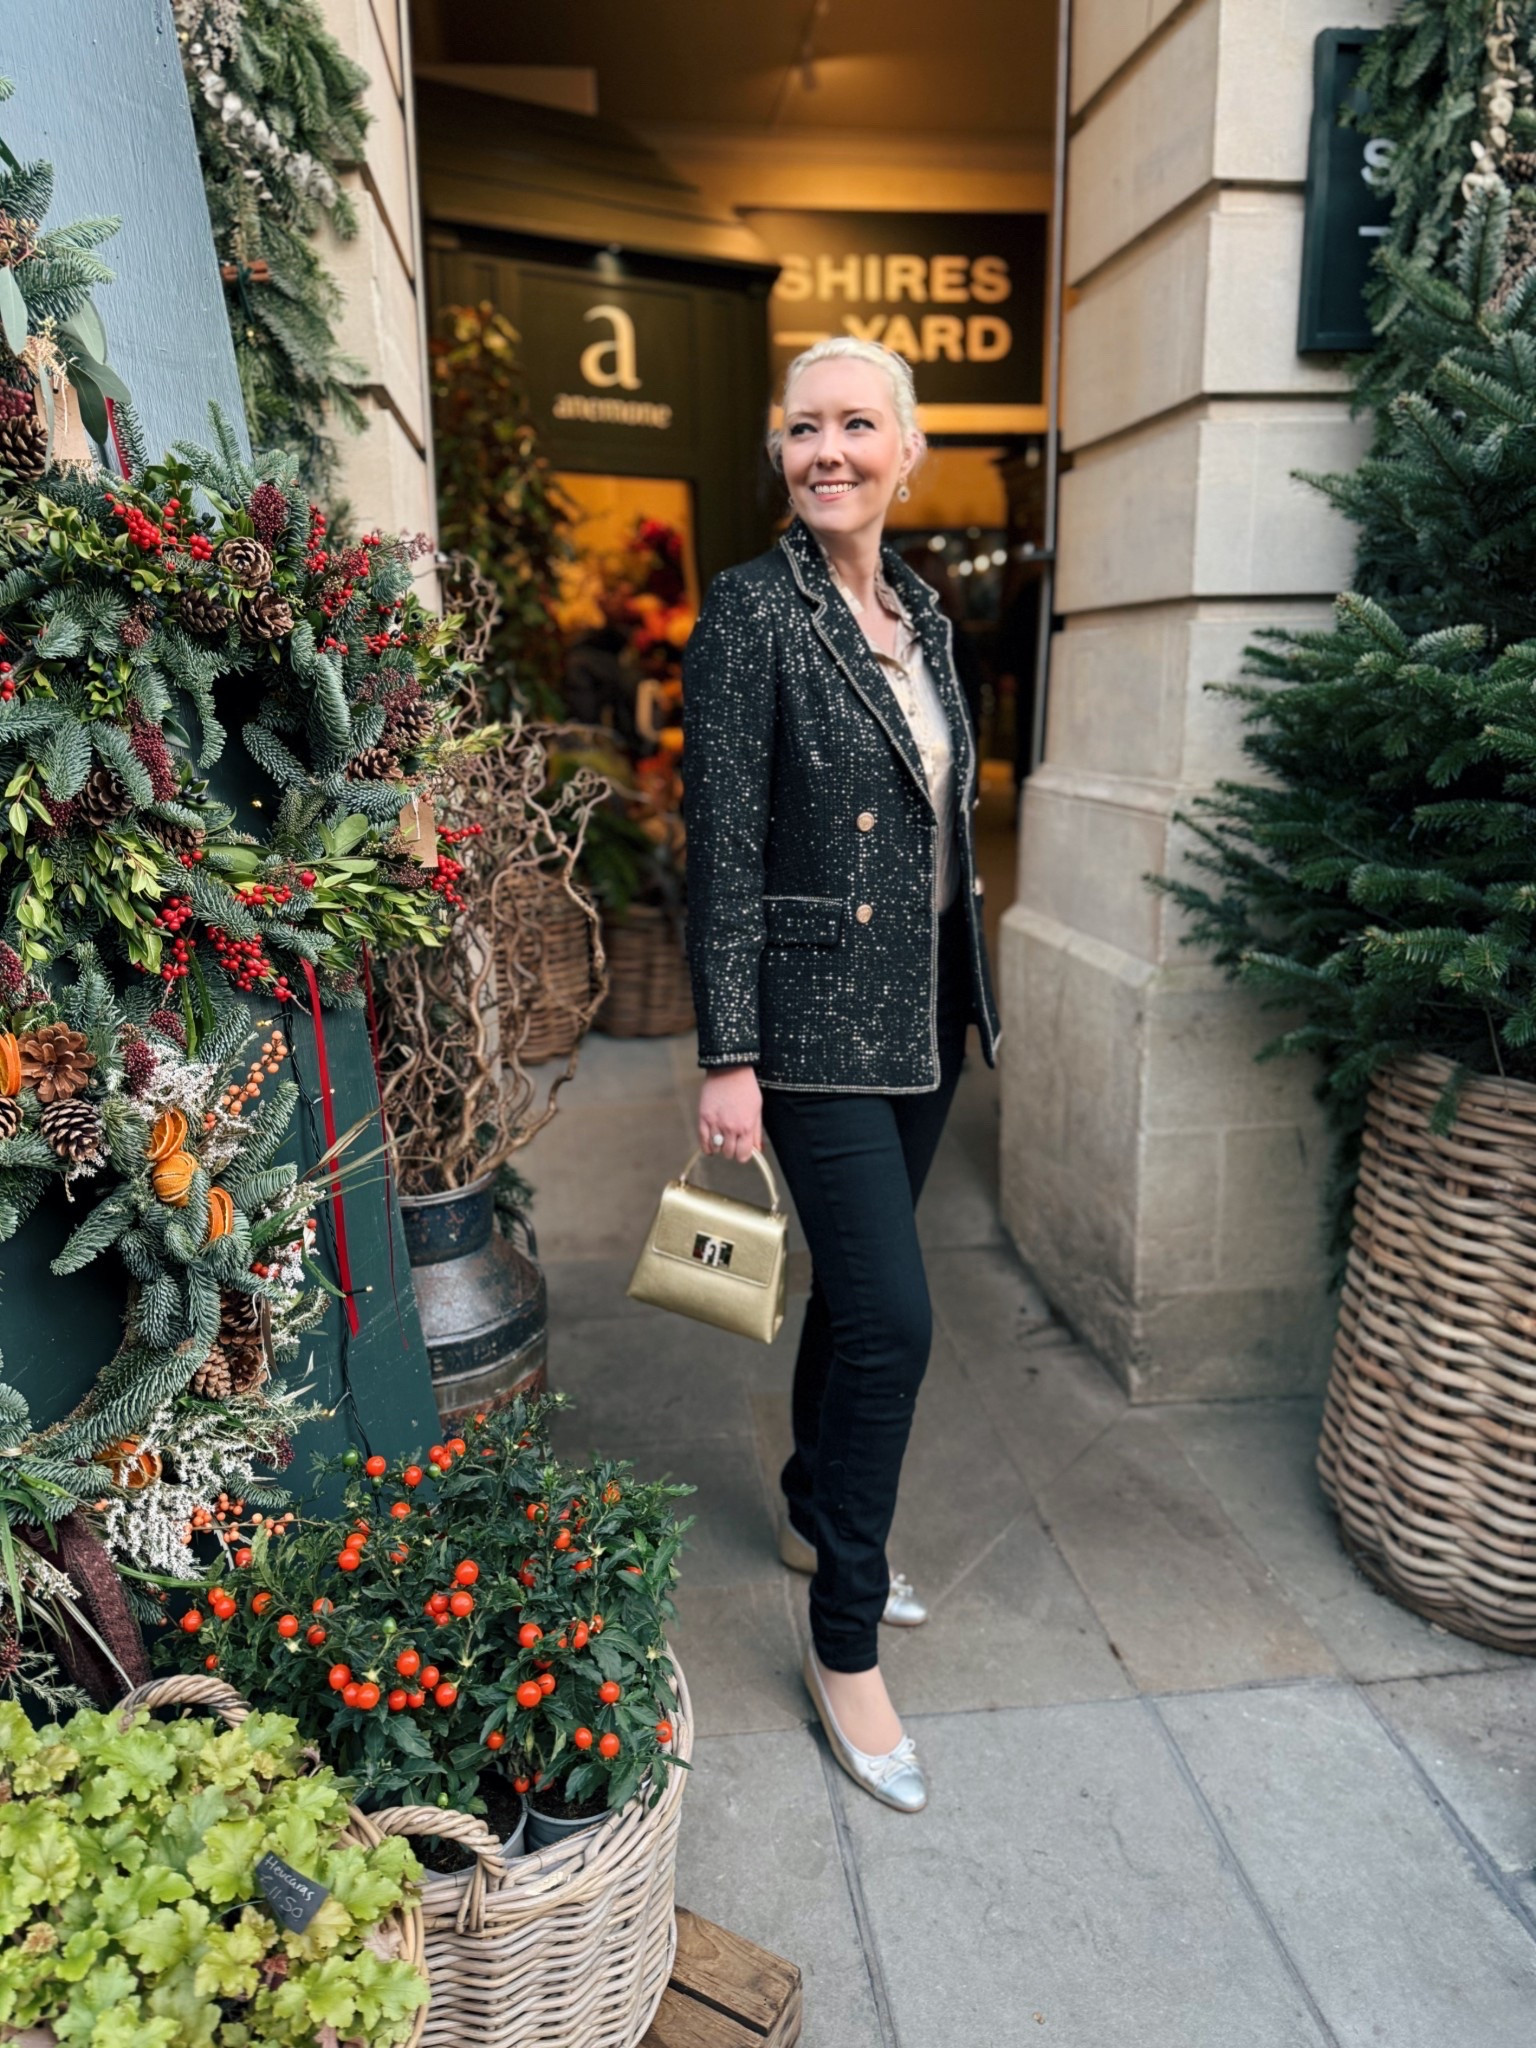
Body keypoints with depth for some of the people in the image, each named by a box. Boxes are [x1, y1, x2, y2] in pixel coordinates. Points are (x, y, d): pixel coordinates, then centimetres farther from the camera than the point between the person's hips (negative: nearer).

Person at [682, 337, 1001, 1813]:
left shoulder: (920, 613, 12)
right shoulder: (751, 611, -10)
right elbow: (723, 846, -15)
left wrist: (964, 990, 17)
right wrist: (728, 1057, -17)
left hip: (924, 1010, 8)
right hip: (816, 1015, -7)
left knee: (856, 1285, 18)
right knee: (890, 1317, -8)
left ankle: (817, 1518, 40)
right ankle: (845, 1648, 12)